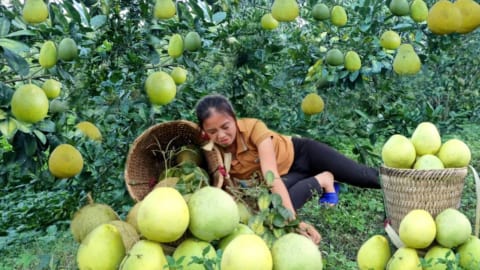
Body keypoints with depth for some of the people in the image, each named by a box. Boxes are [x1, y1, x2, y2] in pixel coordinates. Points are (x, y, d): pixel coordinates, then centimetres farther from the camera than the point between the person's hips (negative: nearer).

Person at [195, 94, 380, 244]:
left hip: (299, 152, -2)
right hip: (286, 177, 2)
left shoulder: (253, 127, -35)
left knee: (366, 177, 1)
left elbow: (272, 177, -42)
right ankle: (321, 180, -5)